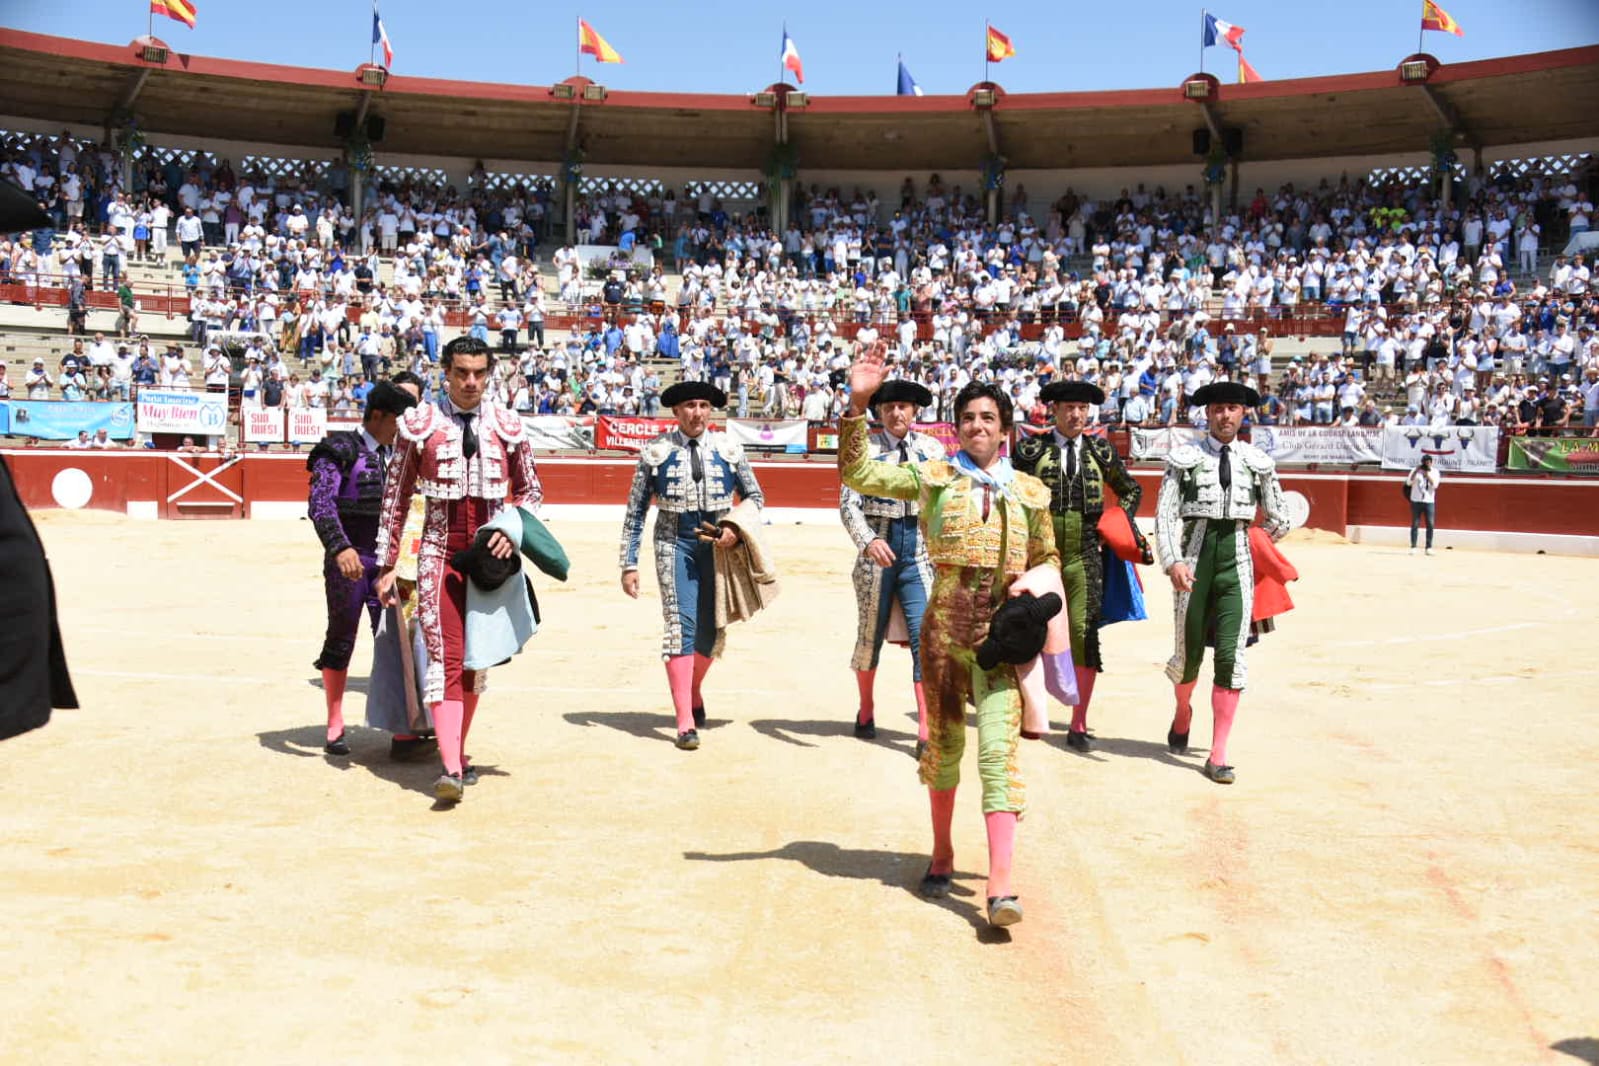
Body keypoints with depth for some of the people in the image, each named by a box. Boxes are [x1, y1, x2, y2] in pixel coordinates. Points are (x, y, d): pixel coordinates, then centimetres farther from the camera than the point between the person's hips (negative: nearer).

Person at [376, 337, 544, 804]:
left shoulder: (507, 427, 4)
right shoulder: (419, 424, -1)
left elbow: (530, 491, 15)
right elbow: (395, 499, 4)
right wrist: (385, 566, 3)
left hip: (488, 556, 3)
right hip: (439, 556, -2)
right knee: (445, 658, -11)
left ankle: (458, 752, 24)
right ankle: (450, 769, -15)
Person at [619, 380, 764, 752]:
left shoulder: (728, 449, 2)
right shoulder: (656, 452, -2)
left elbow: (755, 496, 11)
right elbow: (635, 512, 2)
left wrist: (736, 529, -8)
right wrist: (629, 564, -2)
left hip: (718, 546, 2)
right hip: (675, 544, -2)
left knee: (711, 630, 8)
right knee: (680, 625, -13)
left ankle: (693, 693, 37)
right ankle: (686, 723, -12)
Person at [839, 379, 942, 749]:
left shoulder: (932, 449, 6)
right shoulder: (865, 448, -2)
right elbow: (848, 503, -9)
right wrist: (868, 541, -25)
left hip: (920, 553, 1)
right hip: (878, 551, -1)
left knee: (926, 636, -11)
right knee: (871, 635, 12)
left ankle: (926, 732, -10)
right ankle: (866, 710, 36)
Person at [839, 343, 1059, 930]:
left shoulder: (1030, 493, 8)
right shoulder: (932, 478, 5)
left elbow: (1049, 559, 20)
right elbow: (858, 473, -1)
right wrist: (858, 405, -10)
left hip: (1002, 631, 0)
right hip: (944, 623, 1)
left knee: (999, 750, -12)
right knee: (943, 744, 13)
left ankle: (1000, 886, -15)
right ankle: (942, 855, 33)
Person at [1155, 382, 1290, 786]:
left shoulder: (1258, 463, 7)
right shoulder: (1185, 459, 1)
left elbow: (1279, 522, 18)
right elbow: (1165, 514, -6)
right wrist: (1173, 561, -18)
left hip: (1237, 563, 1)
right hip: (1195, 559, -1)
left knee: (1231, 656, -7)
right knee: (1189, 652, 8)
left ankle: (1218, 756, -1)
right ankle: (1183, 711, 42)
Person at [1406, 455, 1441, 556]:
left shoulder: (1435, 472, 5)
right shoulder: (1416, 471, 3)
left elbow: (1434, 485, -9)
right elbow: (1408, 483, -8)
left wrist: (1427, 474, -17)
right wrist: (1416, 471, -16)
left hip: (1429, 501, 1)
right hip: (1416, 501, -1)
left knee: (1430, 525, -2)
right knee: (1415, 524, 0)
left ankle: (1429, 547, 3)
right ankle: (1413, 547, 3)